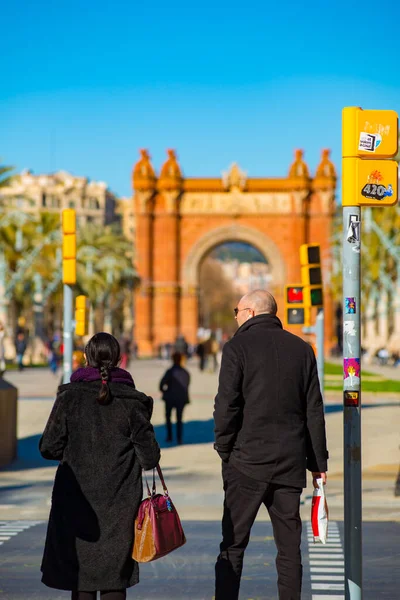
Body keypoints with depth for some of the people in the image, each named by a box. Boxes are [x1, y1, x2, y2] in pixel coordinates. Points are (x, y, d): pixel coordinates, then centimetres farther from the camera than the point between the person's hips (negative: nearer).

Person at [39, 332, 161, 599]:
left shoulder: (70, 396, -5)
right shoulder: (133, 401, -4)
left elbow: (49, 448, -5)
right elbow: (150, 456, -4)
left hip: (77, 498, 0)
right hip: (120, 500, 0)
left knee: (80, 569, 9)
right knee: (114, 571, 4)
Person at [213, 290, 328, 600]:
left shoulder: (238, 347, -4)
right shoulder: (301, 349, 9)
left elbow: (226, 405, -10)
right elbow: (314, 411, 9)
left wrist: (224, 449, 1)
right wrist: (318, 460, 13)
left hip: (247, 461, -3)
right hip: (290, 462, 4)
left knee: (233, 544, 1)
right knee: (289, 546, 8)